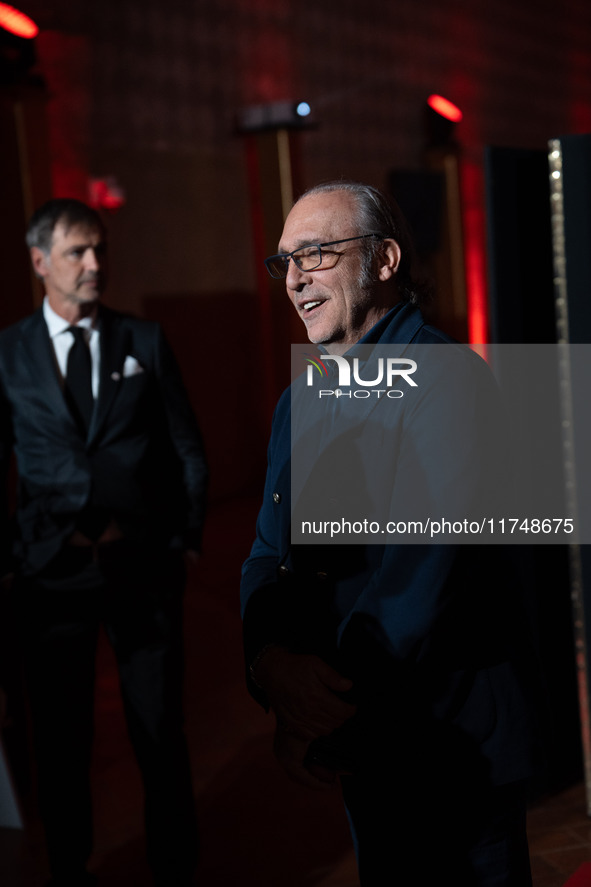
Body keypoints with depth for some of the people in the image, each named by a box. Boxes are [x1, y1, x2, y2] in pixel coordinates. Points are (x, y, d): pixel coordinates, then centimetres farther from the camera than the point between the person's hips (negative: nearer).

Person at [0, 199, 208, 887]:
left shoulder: (145, 341, 6)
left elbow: (188, 451, 8)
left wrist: (186, 539, 2)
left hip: (144, 567, 0)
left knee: (161, 733, 7)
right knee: (59, 739, 11)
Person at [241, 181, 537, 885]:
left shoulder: (445, 377, -17)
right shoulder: (298, 401, 10)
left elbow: (426, 558, -26)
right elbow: (268, 557, 4)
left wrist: (327, 711, -26)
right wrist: (271, 663, -17)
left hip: (456, 745, -7)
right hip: (357, 745, 7)